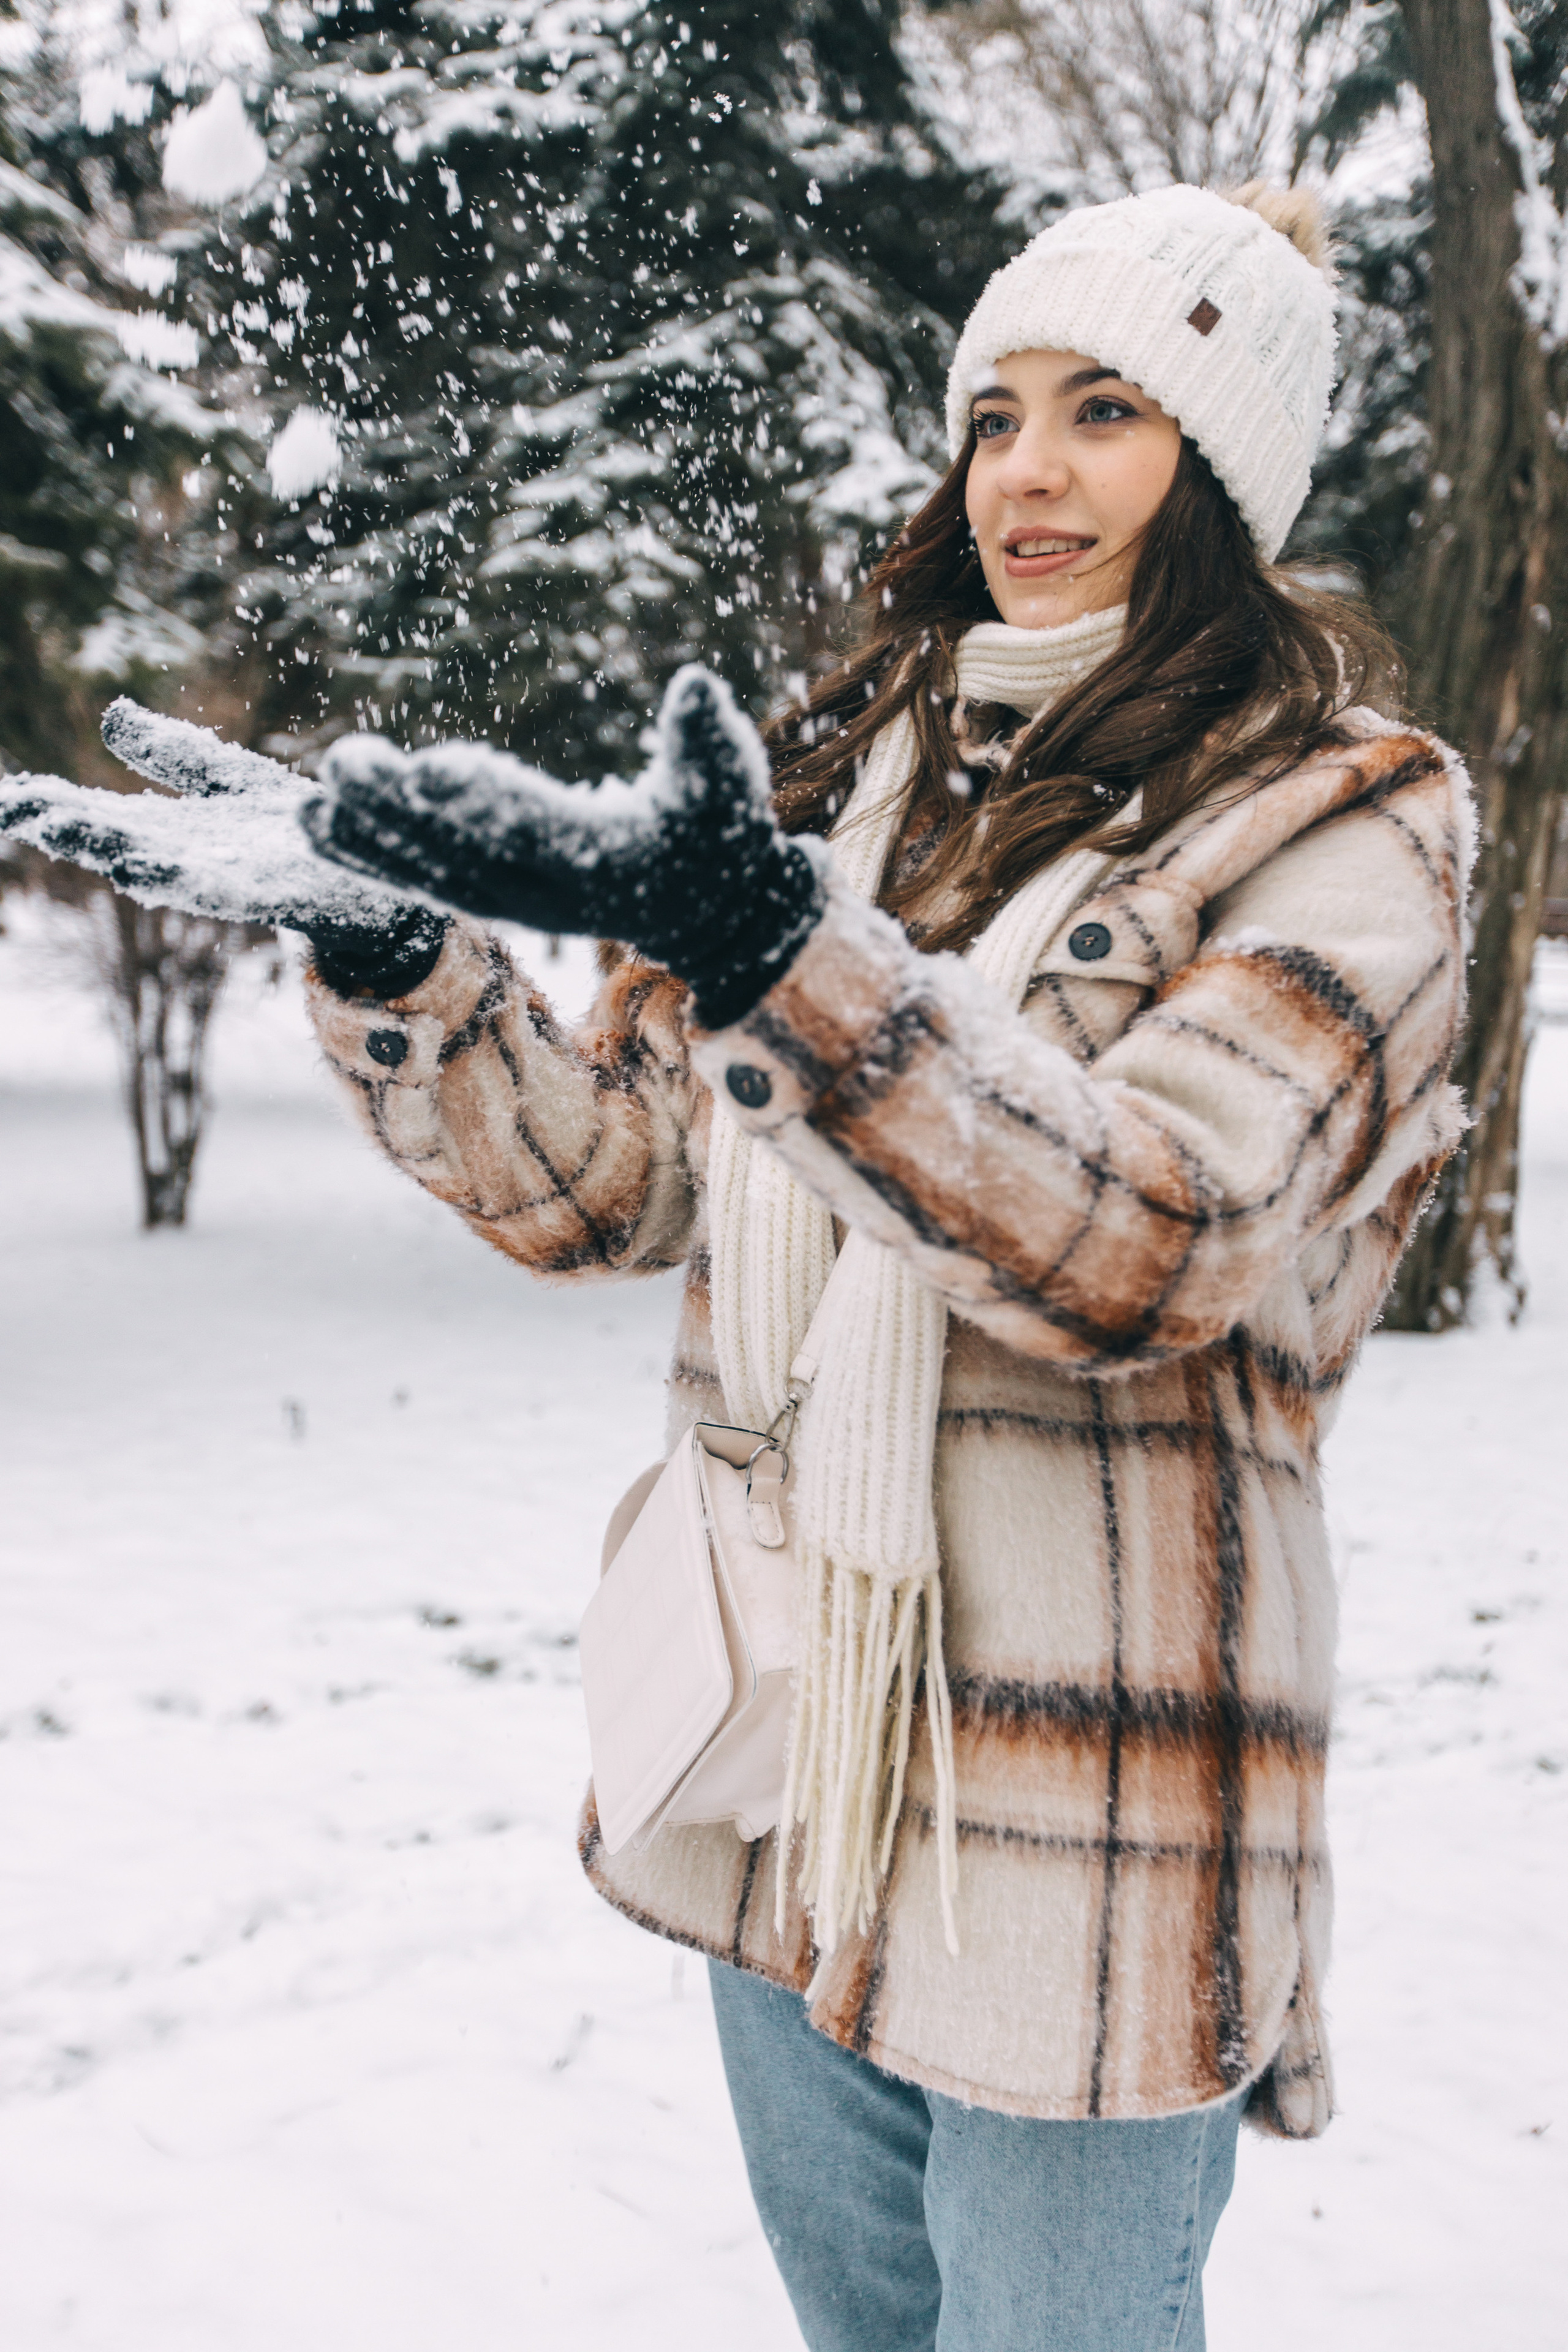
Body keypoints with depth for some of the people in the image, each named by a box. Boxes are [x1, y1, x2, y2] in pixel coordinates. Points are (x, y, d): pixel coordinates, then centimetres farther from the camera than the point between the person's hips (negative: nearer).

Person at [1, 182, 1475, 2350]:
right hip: (781, 1761, 6)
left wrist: (753, 942, -34)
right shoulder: (860, 768, 9)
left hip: (1080, 1817, -5)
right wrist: (384, 947, -8)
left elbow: (1137, 1250, -23)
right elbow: (604, 1189, 8)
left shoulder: (1349, 819, -7)